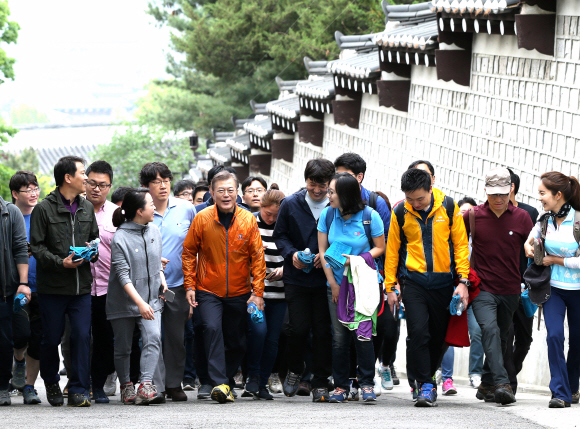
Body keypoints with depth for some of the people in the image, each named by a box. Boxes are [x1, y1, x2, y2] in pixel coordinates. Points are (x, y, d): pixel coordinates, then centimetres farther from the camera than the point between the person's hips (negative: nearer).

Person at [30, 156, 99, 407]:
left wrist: (93, 251, 1)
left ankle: (79, 391, -1)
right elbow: (37, 246, -5)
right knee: (51, 338, 5)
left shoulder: (87, 208, 13)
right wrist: (60, 262, -17)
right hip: (52, 285, -4)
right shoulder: (44, 209, -4)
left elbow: (95, 238, 23)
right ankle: (51, 383, 29)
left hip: (82, 285, 4)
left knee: (82, 336, -6)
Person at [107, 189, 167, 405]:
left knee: (153, 338, -17)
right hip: (124, 302, -4)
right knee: (123, 347, 6)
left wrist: (162, 279, 4)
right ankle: (126, 387, 24)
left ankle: (146, 386, -25)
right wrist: (140, 303, -25)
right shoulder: (120, 237, -13)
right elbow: (123, 275, -18)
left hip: (151, 299, 4)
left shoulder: (154, 231, 6)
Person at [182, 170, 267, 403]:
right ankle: (220, 384, -24)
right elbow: (189, 252, 4)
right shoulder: (202, 219, -5)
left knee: (237, 342, 6)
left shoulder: (248, 220, -2)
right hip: (208, 291, -2)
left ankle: (227, 380, 27)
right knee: (212, 328, -22)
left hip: (239, 293, 2)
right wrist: (190, 285, -1)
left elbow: (257, 257, 1)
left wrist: (258, 292, -3)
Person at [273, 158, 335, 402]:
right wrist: (292, 254, -8)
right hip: (296, 279, 1)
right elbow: (279, 235, 9)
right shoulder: (291, 204, 2)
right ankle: (294, 371, 22)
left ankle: (321, 382, 8)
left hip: (325, 279, -1)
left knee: (323, 330, -1)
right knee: (299, 328, -4)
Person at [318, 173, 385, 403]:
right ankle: (340, 386, 7)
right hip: (337, 285, 3)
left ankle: (367, 384, 1)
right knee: (339, 335, -1)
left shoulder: (370, 216, -9)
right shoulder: (327, 215, 0)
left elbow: (380, 247, 0)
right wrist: (332, 283, 0)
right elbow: (323, 251, 5)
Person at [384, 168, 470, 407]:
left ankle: (425, 379, 25)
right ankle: (425, 386, -10)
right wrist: (390, 286, 5)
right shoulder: (400, 212, -2)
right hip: (413, 282, -1)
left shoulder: (448, 207, -3)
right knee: (418, 332, -14)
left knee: (438, 336, 7)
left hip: (443, 282, 1)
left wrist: (463, 280, -4)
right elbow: (392, 249, 7)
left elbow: (460, 244, 2)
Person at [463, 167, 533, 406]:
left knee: (501, 338, 9)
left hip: (510, 290, 3)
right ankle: (502, 384, -29)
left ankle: (487, 385, 23)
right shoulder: (472, 216, -3)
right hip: (482, 288, -3)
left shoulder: (521, 218, 1)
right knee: (489, 330, -21)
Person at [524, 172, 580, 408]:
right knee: (554, 335, -15)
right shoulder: (545, 220, 1)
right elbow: (533, 234, 25)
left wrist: (555, 260, -12)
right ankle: (560, 393, -14)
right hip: (553, 288, 3)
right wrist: (528, 244, 4)